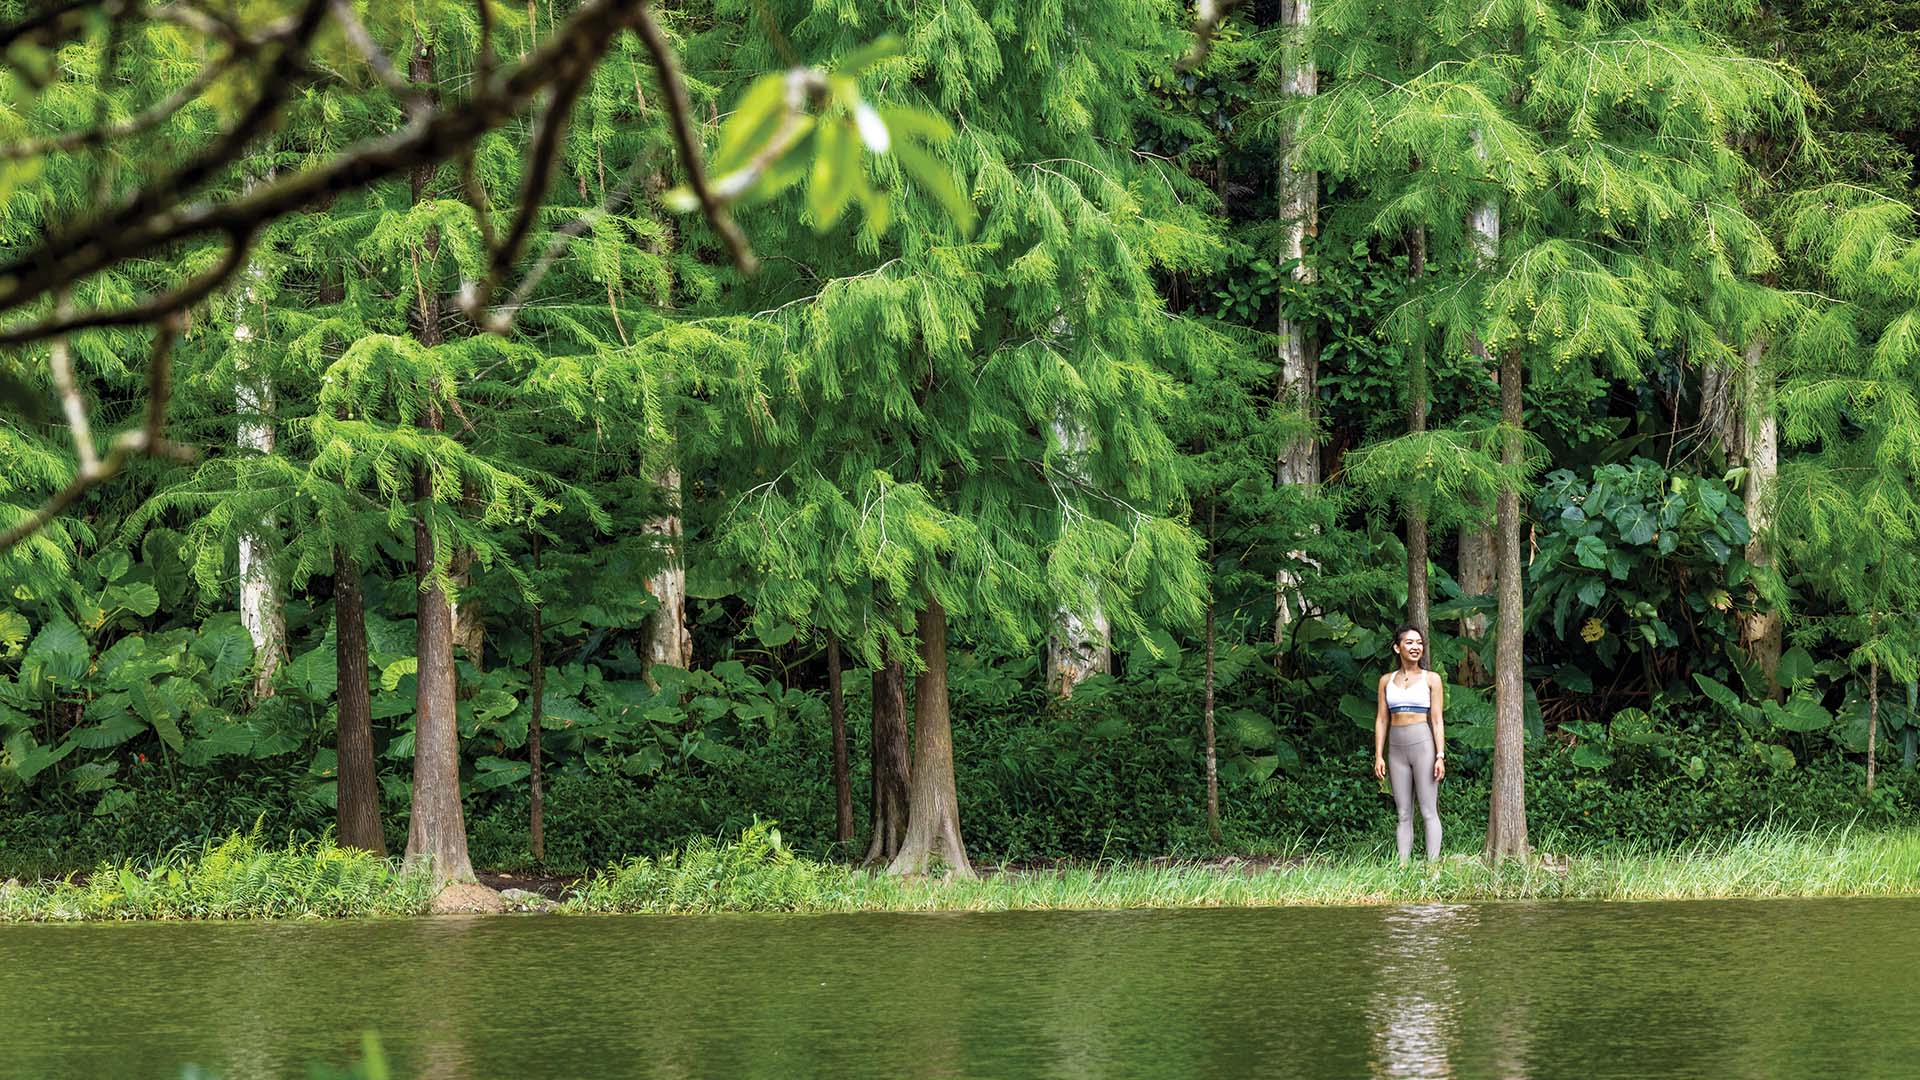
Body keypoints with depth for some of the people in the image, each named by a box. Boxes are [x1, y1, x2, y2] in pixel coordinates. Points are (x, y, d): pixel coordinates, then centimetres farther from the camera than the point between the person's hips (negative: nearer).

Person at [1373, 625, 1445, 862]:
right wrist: (1378, 756, 4)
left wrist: (1440, 756, -8)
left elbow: (1437, 720, 0)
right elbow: (1382, 719, 12)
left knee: (1428, 811, -5)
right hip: (1397, 750, 3)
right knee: (1404, 814, 4)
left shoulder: (1431, 679, 3)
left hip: (1423, 745, -3)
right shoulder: (1387, 680, 12)